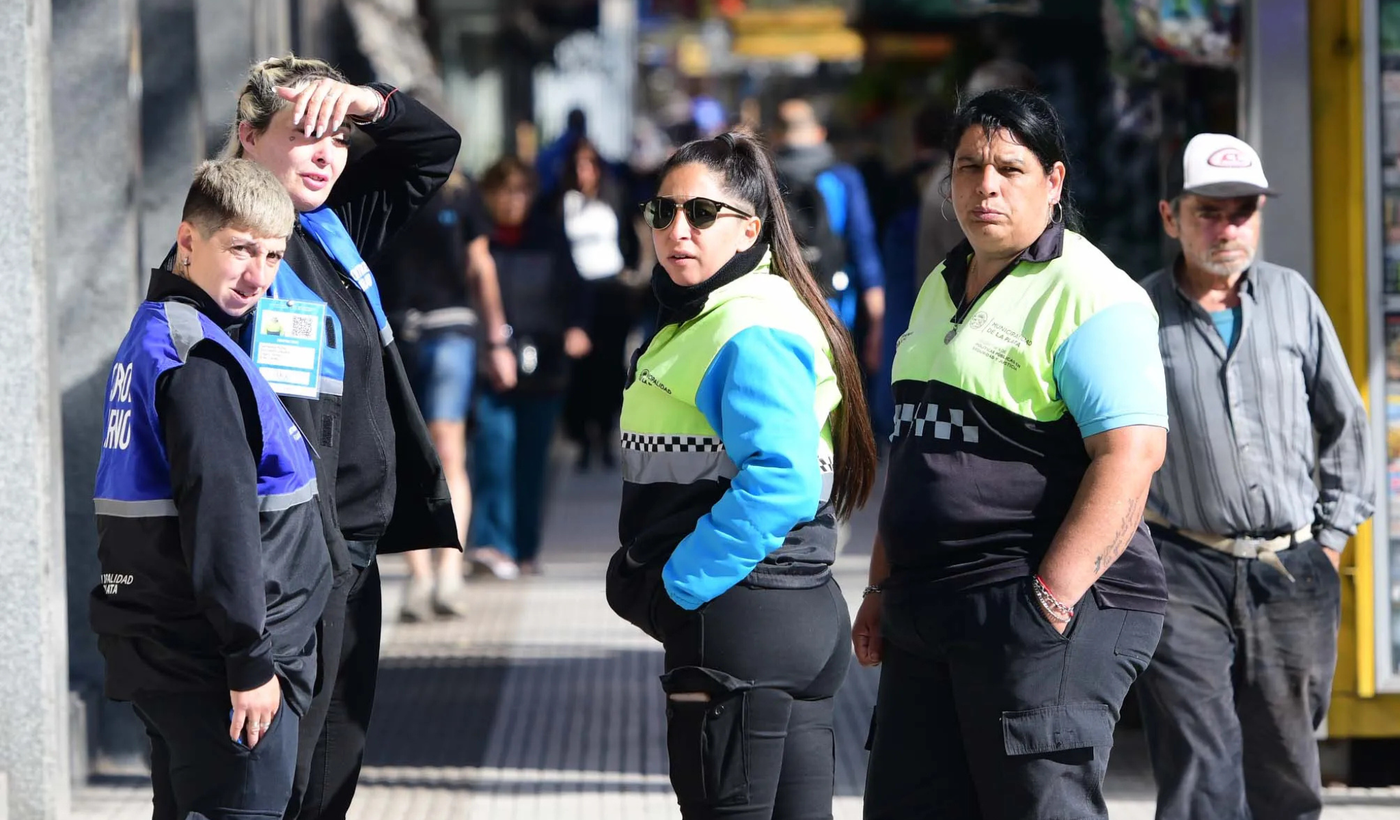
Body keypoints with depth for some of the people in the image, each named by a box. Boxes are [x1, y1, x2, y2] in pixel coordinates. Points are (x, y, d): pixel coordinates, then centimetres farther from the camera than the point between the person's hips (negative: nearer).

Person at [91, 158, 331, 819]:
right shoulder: (201, 361, -17)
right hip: (214, 661, -10)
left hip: (162, 641, 10)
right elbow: (218, 515, -21)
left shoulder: (151, 338, 15)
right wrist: (250, 660, -19)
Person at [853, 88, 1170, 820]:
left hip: (1047, 612, -9)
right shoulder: (942, 289, 19)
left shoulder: (1085, 293, -9)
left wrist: (1053, 597, -23)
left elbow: (1131, 454, -18)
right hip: (928, 619, 9)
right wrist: (882, 587, 21)